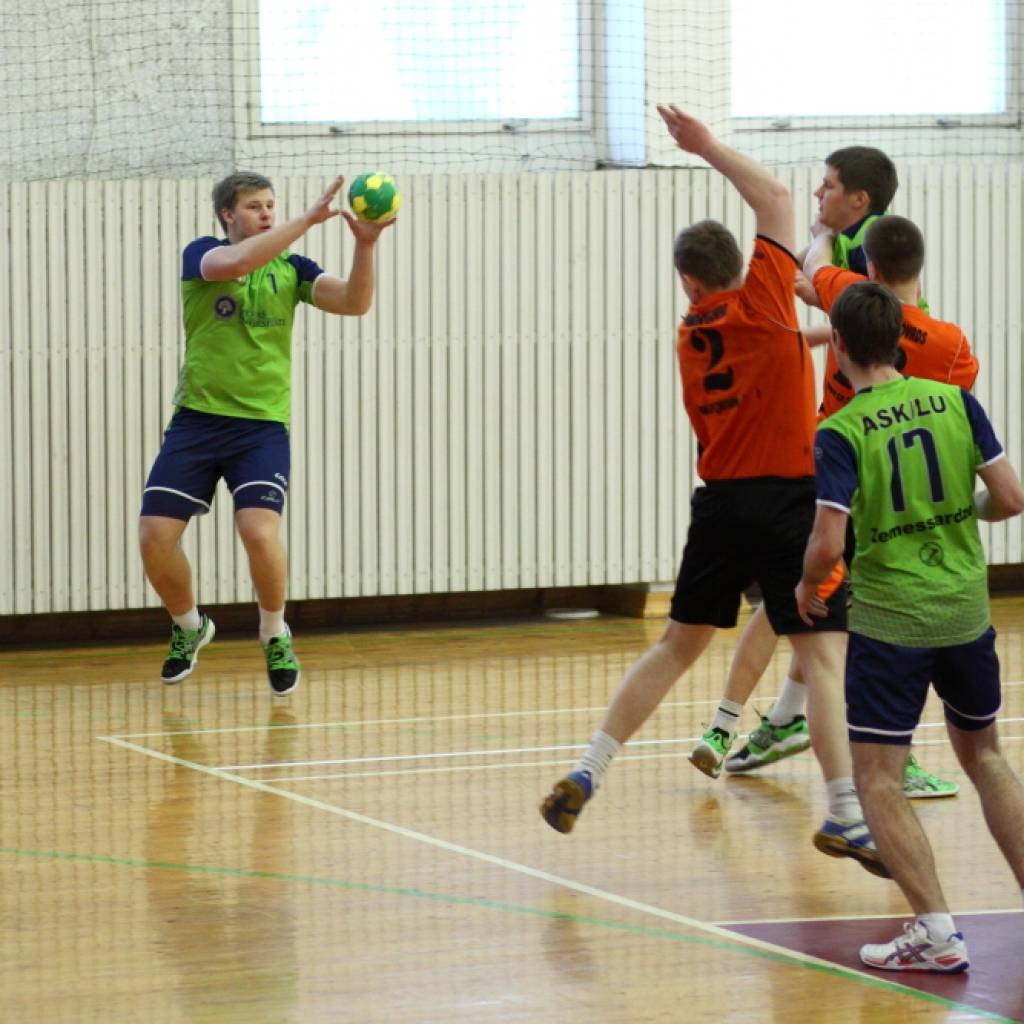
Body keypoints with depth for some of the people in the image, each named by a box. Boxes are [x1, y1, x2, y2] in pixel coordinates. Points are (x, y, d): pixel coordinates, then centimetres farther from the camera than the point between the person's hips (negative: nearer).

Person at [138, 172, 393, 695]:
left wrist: (365, 244, -23)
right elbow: (235, 263, -24)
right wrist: (308, 219, -28)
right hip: (196, 419, 0)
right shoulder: (202, 254, 0)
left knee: (260, 532, -21)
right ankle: (189, 626, 23)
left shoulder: (291, 268, 7)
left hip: (263, 424, 0)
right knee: (155, 537, -7)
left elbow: (354, 302, -6)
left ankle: (275, 635, 6)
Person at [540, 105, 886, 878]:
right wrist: (710, 148, 6)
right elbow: (776, 198, -1)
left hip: (720, 500, 5)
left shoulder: (691, 336, 9)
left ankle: (587, 773, 16)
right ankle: (846, 815, -12)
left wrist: (809, 336, 18)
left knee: (678, 645, 17)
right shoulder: (762, 304, -8)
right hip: (788, 501, -5)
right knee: (824, 653, -5)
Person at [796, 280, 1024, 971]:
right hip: (967, 612, 5)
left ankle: (937, 932, -7)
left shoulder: (840, 434, -12)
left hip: (889, 621, -5)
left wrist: (807, 586, 3)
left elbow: (829, 545, -18)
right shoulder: (956, 401, -1)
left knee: (878, 780, 3)